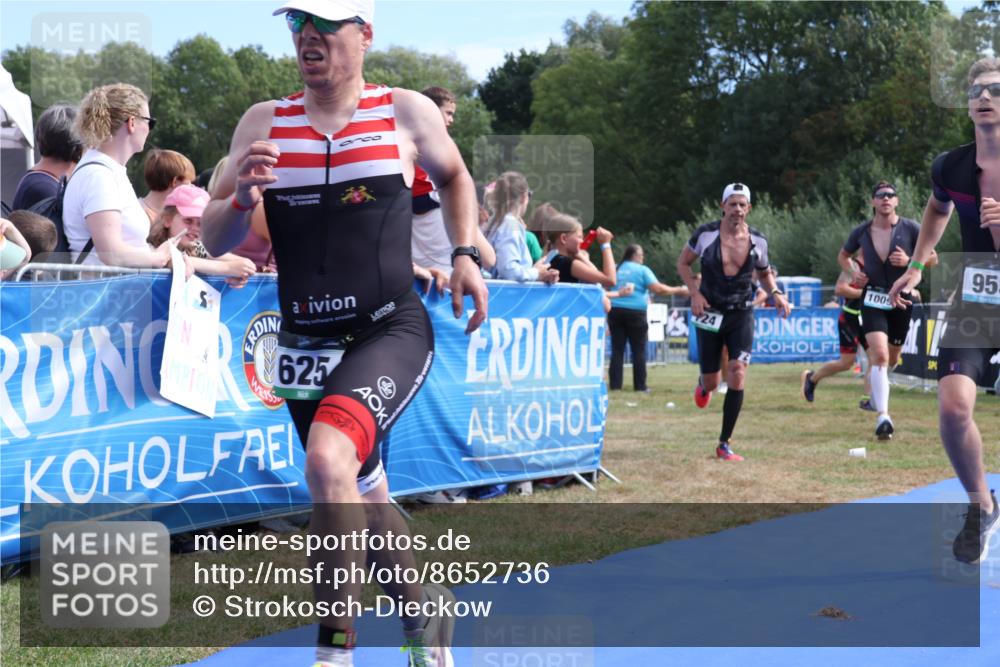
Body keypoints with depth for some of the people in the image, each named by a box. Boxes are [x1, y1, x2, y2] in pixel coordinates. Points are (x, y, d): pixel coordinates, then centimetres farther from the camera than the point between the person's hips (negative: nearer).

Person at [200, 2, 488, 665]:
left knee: (329, 461, -29)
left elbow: (455, 176, 20)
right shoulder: (264, 123, 5)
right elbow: (215, 240, 4)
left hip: (391, 330, -4)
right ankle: (426, 604, 44)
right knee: (363, 502, 16)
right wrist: (242, 195, -17)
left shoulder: (407, 112, -1)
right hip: (305, 343, 4)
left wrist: (465, 252, 5)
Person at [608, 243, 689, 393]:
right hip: (635, 312, -4)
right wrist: (678, 291, -3)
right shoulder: (642, 270, -3)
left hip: (615, 311, 4)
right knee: (639, 350, 4)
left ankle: (615, 384, 0)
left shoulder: (617, 269, 11)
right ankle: (640, 386, 4)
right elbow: (657, 289, -11)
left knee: (617, 349, 4)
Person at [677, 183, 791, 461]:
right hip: (710, 313, -1)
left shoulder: (757, 241, -1)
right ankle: (703, 385, 48)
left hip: (741, 315, 1)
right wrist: (695, 293, -11)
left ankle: (724, 444, -7)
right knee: (712, 382, 4)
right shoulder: (706, 233, -8)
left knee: (737, 374, -16)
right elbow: (683, 263, 4)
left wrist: (775, 293, -3)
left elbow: (764, 273, 17)